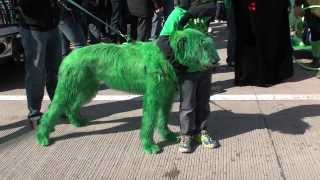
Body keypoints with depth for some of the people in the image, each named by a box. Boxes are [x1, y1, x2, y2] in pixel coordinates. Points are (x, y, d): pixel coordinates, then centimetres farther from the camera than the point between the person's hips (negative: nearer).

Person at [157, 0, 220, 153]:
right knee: (187, 105, 8)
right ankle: (186, 135, 24)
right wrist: (177, 64, -22)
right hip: (188, 68, -4)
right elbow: (162, 41, -22)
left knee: (203, 102, 16)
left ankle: (201, 132, 32)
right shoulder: (178, 13, -14)